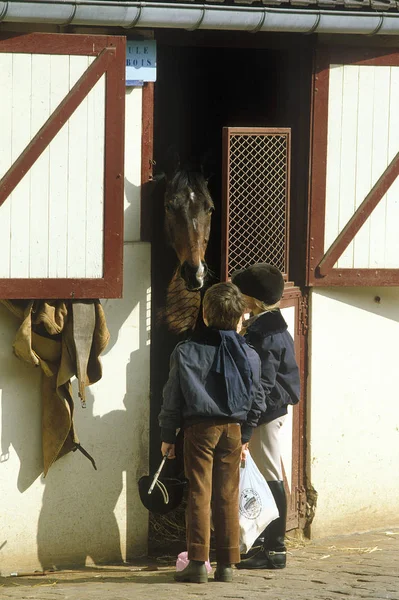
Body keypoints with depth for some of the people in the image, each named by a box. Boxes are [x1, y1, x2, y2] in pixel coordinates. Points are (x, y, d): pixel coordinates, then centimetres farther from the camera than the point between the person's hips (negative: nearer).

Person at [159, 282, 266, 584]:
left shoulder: (186, 352, -4)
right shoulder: (249, 355, 5)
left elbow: (173, 396, -2)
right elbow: (258, 400, 11)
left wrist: (168, 435, 6)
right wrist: (245, 436, 21)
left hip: (199, 427, -2)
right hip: (233, 429, 2)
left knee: (199, 494, -1)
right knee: (228, 497, 6)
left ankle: (198, 562, -4)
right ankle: (227, 563, 8)